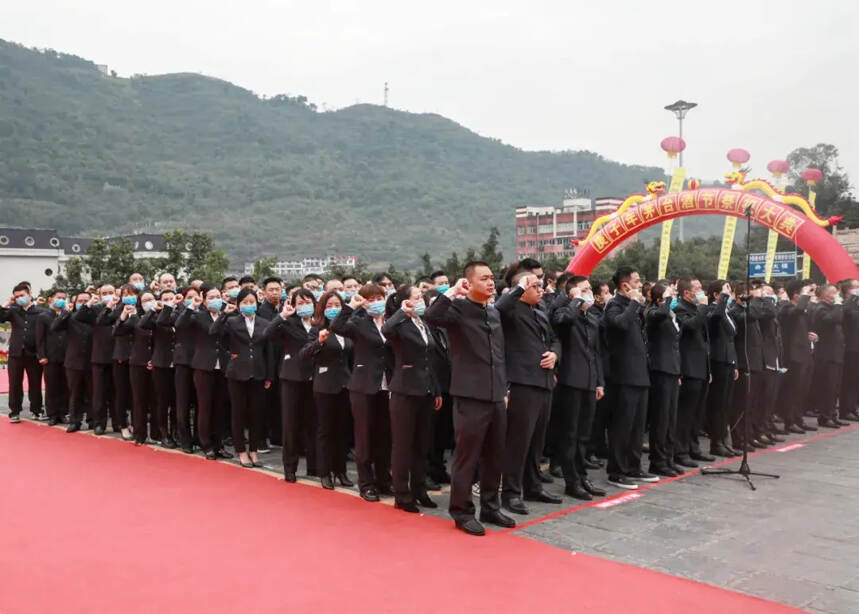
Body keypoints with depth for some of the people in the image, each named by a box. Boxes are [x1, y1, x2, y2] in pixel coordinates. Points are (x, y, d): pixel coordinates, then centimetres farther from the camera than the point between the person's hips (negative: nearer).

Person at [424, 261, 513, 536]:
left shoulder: (495, 313, 14)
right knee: (467, 457, 1)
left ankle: (490, 507, 26)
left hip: (496, 396, 7)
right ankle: (462, 512, 13)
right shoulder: (458, 309, -8)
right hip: (470, 396, -7)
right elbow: (431, 317, -29)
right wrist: (453, 292, -22)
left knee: (495, 457, 14)